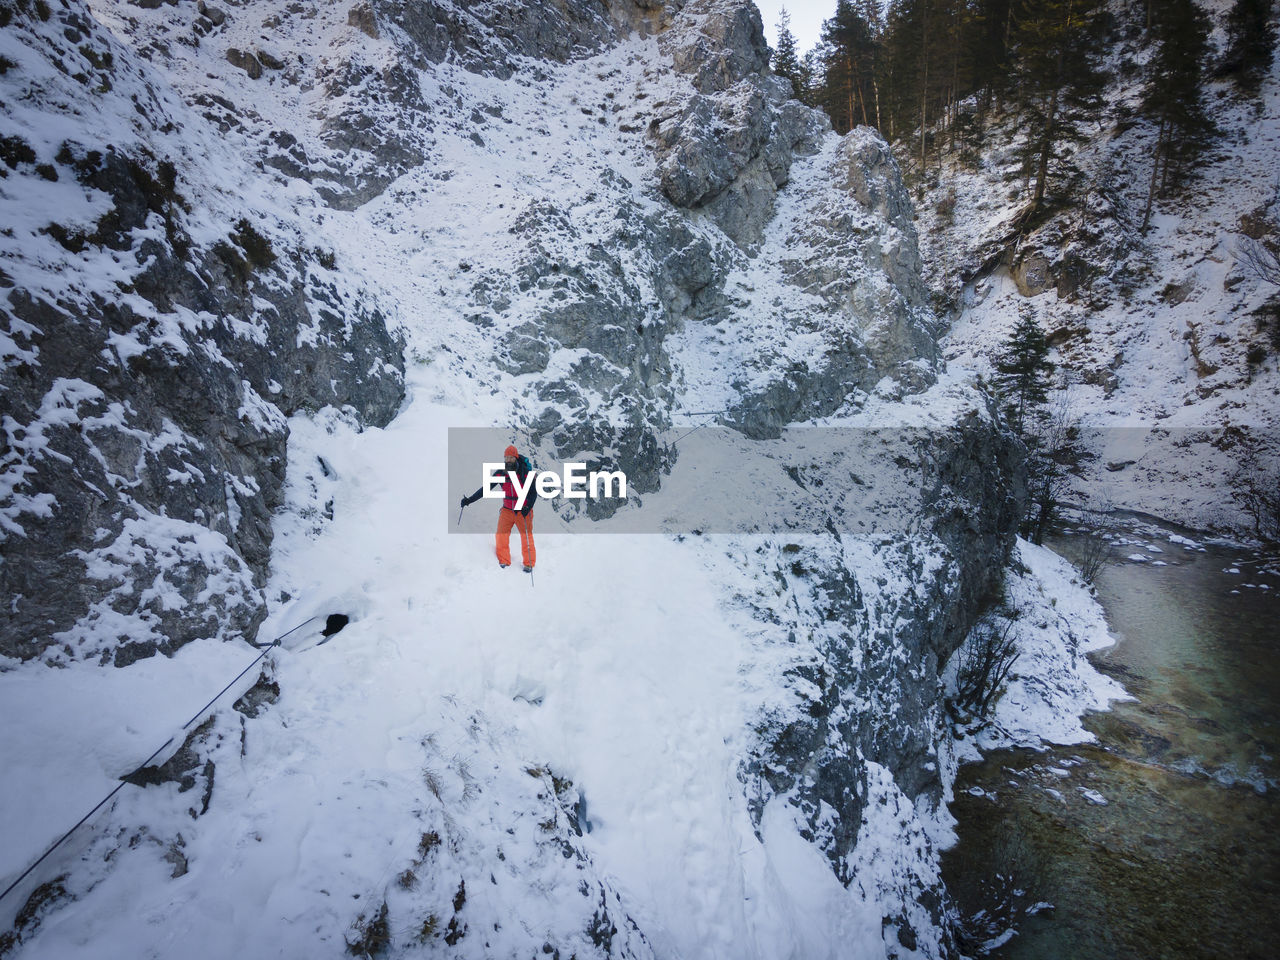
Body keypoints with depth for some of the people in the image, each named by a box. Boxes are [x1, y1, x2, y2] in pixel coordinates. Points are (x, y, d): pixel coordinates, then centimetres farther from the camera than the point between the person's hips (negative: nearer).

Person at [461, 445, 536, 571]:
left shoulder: (525, 472, -11)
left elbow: (533, 492, -7)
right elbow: (486, 488, 1)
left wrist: (528, 507, -23)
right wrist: (470, 500, -6)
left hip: (523, 510, -3)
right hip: (507, 509, 3)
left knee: (526, 537, -1)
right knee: (501, 536, -8)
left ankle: (529, 564, 16)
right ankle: (503, 561, 8)